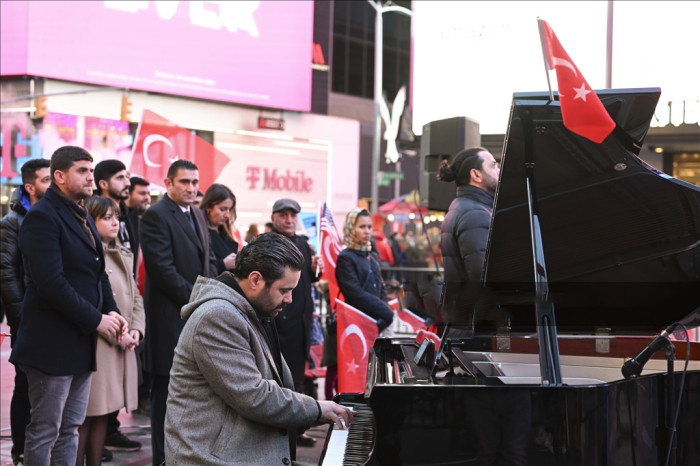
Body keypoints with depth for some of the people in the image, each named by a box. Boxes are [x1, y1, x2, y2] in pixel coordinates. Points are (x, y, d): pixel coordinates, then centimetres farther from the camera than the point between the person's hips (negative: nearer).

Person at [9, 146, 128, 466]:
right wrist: (96, 319, -17)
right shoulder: (43, 217, -13)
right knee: (44, 432, -1)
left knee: (70, 429, 13)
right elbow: (51, 282, -22)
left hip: (82, 341, 9)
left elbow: (98, 272, 20)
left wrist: (112, 311, 3)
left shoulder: (83, 217, 15)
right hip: (52, 342, -9)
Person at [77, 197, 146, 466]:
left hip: (122, 346, 8)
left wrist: (136, 329, 2)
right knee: (85, 416, -5)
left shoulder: (123, 256, 18)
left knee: (103, 412, 9)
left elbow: (135, 297, 18)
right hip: (93, 345, -8)